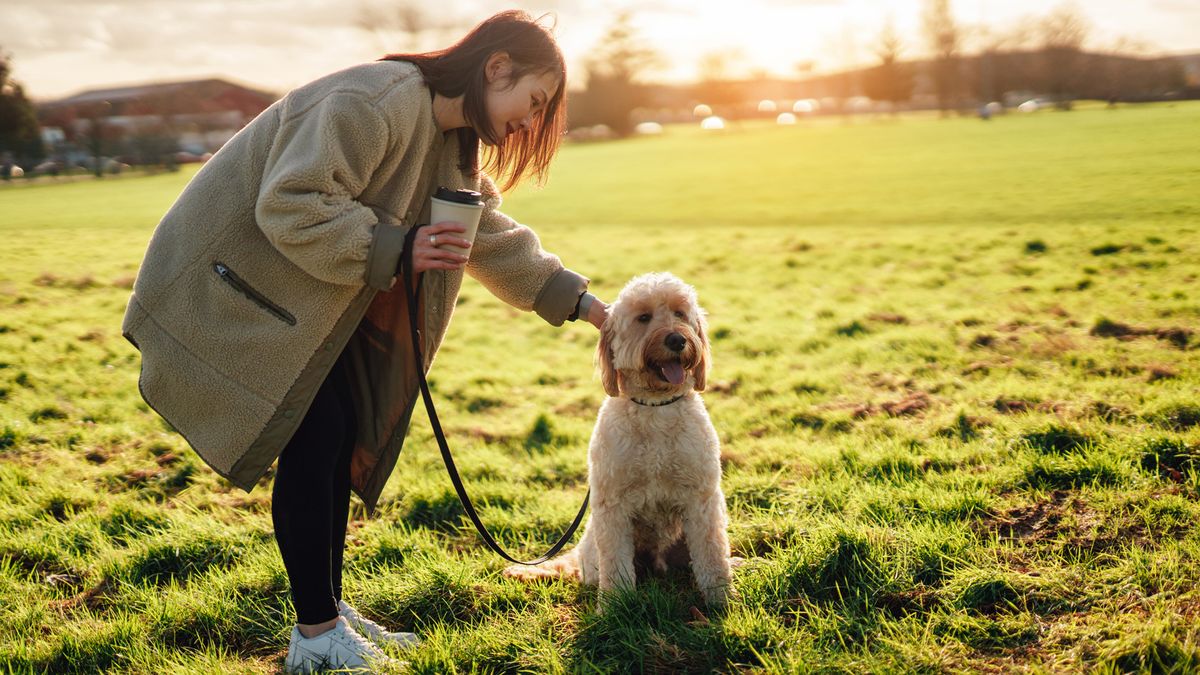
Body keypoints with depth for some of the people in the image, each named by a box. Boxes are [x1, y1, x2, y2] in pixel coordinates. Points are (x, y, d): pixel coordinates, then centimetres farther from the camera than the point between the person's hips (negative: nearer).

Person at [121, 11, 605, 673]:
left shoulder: (455, 144, 8)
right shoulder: (375, 102, -25)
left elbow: (490, 235, 14)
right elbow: (291, 205, -29)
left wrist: (575, 298, 8)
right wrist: (395, 247, -29)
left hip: (306, 294, 10)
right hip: (239, 280, -10)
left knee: (342, 437, 6)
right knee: (315, 440, -12)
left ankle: (329, 610, 18)